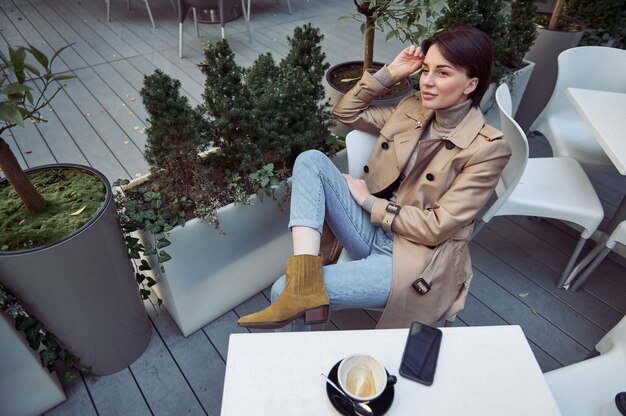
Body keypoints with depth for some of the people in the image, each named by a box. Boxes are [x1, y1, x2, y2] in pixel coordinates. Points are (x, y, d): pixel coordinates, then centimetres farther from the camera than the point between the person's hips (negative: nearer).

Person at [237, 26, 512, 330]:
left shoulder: (487, 148, -14)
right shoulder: (414, 108, 5)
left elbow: (436, 228, -17)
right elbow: (346, 113, 13)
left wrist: (368, 201, -10)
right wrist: (390, 73, 1)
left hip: (417, 258, -7)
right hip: (373, 229, 7)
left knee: (282, 290, -23)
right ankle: (303, 282, -30)